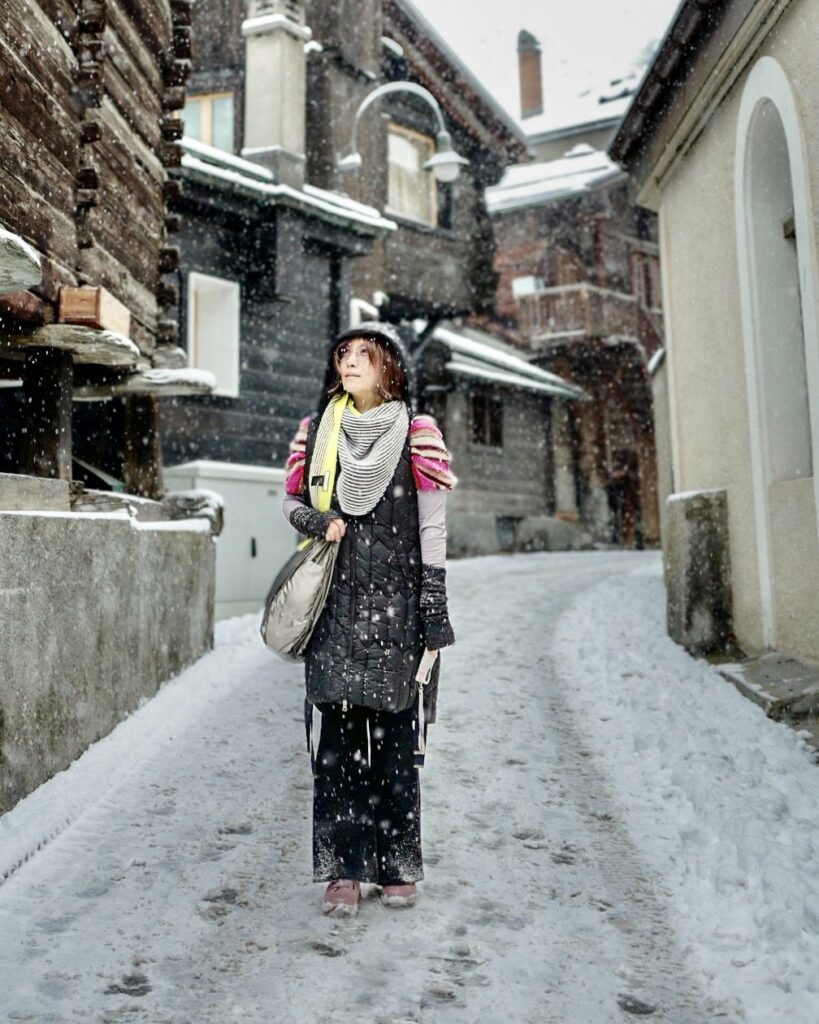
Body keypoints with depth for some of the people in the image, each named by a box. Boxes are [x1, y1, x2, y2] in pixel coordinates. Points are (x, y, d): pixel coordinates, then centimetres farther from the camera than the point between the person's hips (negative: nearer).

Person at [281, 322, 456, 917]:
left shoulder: (416, 437, 3)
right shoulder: (317, 432, 11)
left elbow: (432, 533, 0)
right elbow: (292, 501, 20)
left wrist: (434, 617, -5)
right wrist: (317, 522, -4)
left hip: (397, 605, -2)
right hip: (335, 608, 2)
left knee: (396, 741, 3)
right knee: (337, 741, 1)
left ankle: (397, 866, 17)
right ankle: (343, 870, 11)